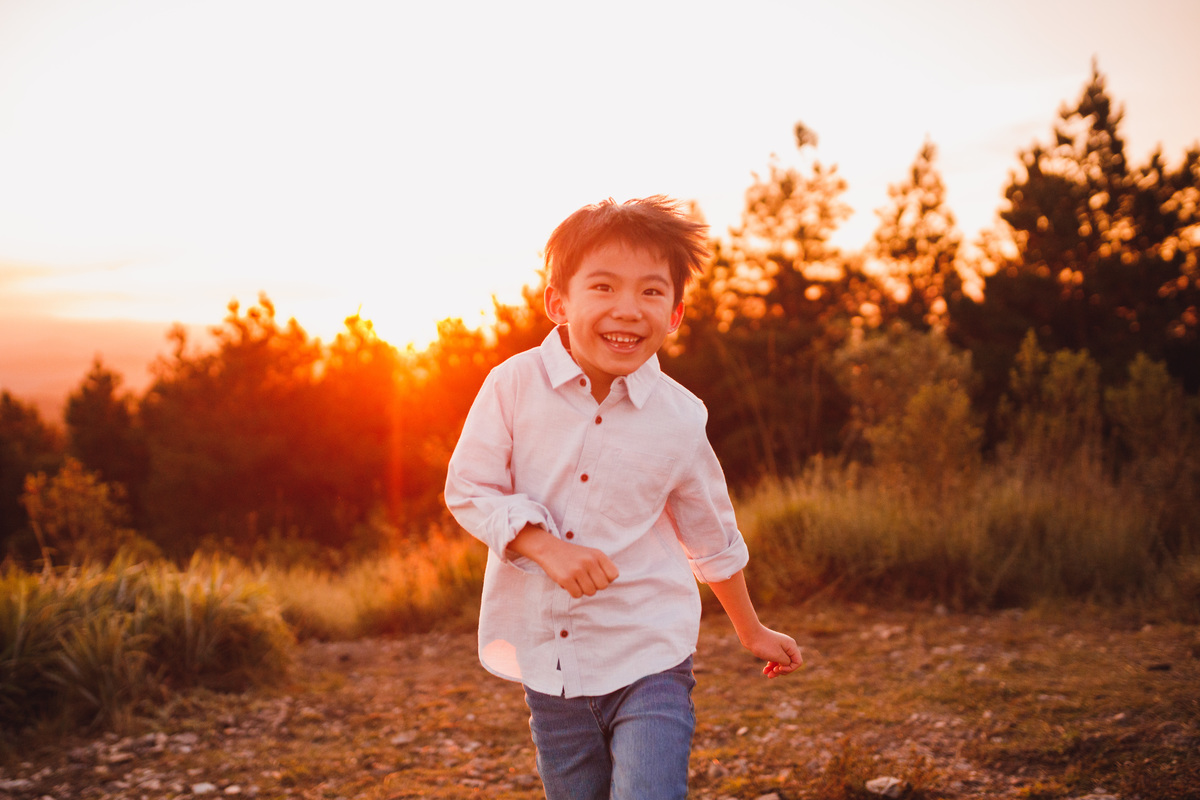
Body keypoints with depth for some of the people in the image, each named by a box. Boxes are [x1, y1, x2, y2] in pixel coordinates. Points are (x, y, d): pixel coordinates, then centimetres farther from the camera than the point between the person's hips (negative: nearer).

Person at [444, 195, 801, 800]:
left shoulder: (677, 418, -5)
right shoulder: (516, 386, -8)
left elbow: (712, 538, 9)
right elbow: (468, 489, -6)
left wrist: (752, 632, 20)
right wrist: (548, 547, -21)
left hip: (647, 659, -1)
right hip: (547, 664, 1)